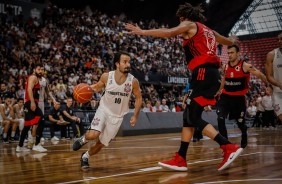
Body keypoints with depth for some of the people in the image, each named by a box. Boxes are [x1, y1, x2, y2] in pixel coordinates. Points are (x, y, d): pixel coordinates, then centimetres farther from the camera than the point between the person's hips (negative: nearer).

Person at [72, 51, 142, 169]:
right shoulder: (106, 76, -15)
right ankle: (83, 139, 12)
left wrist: (135, 116, -7)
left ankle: (85, 156, 38)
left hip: (117, 116, 1)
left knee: (101, 144, 8)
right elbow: (98, 87, 6)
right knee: (93, 135, -26)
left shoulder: (133, 81, -17)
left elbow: (138, 98, -1)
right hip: (104, 110, -1)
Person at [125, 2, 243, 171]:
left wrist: (142, 32, -11)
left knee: (194, 117, -10)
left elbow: (169, 33, -13)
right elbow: (227, 41, 46)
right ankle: (181, 159, 8)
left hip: (203, 73, -9)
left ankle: (229, 147, -16)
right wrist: (233, 40, 70)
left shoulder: (190, 25, 5)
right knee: (189, 116, 8)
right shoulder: (208, 30, 28)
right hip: (211, 74, 9)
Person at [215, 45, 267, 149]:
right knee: (220, 119, -17)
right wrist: (219, 91, 24)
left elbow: (260, 75, -11)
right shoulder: (225, 66, 0)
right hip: (226, 96, 3)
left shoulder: (245, 66, -15)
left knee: (240, 122, 11)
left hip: (239, 98, -3)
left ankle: (244, 138, 43)